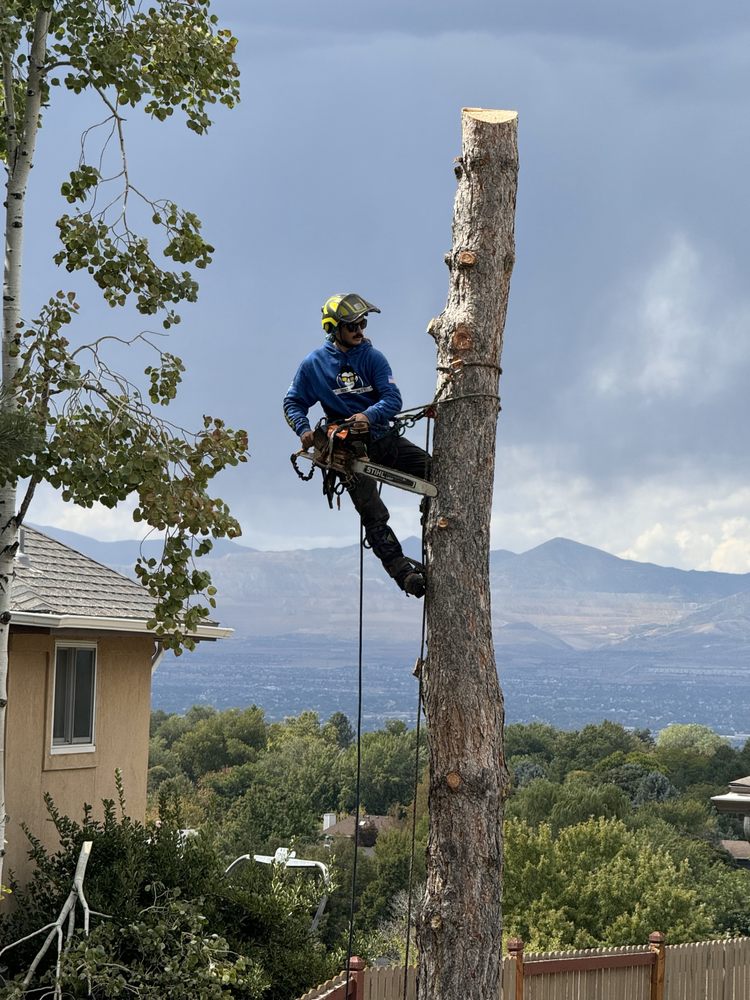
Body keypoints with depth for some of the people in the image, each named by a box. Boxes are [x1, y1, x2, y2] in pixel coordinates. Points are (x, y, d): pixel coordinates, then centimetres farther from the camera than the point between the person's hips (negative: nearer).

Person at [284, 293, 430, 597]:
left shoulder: (372, 357, 1)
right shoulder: (314, 364, 0)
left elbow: (392, 398, -9)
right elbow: (293, 403, 7)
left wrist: (369, 415, -30)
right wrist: (303, 429, -14)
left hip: (383, 438, 2)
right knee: (374, 518, -13)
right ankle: (404, 571, -17)